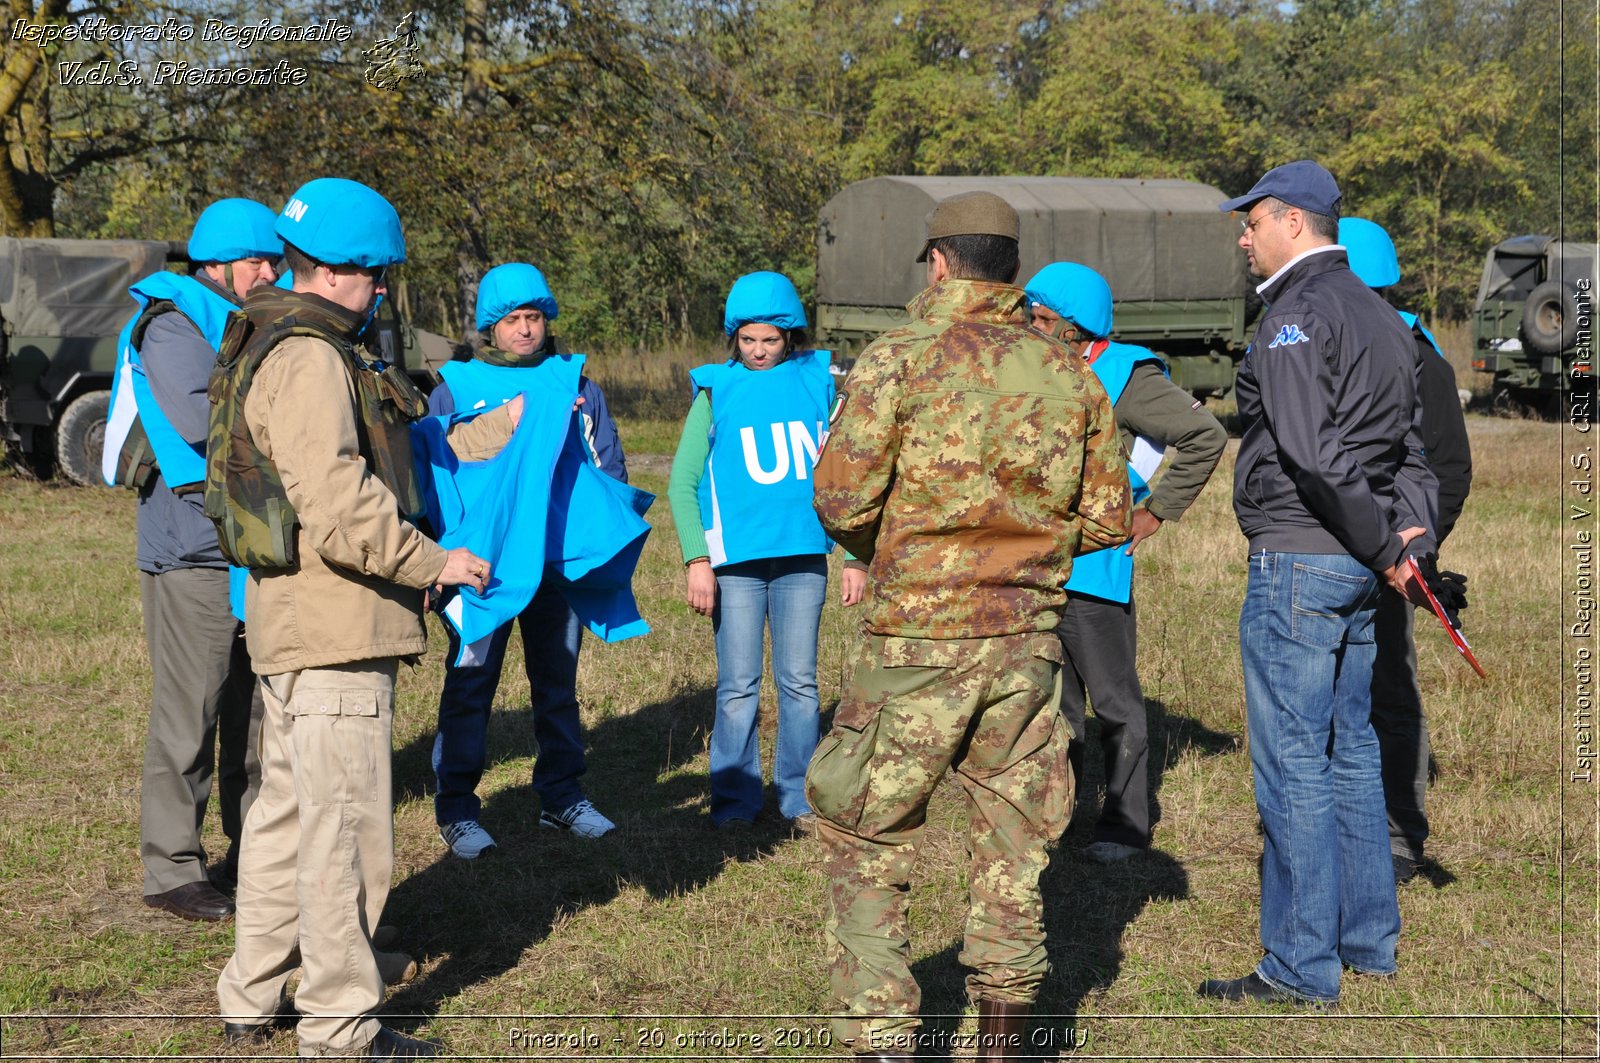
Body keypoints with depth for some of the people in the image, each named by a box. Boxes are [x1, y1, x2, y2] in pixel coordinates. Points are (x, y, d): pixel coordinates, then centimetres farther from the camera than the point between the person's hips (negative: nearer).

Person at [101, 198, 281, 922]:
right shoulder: (173, 325, -9)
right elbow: (199, 417, -23)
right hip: (193, 549, -8)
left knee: (257, 706, 14)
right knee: (189, 714, -5)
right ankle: (172, 870, 2)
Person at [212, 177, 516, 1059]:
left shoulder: (283, 350, 18)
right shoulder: (305, 359, -17)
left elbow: (400, 458, 22)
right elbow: (338, 506, -26)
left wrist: (507, 426, 24)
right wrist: (432, 563, -15)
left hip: (293, 619, 11)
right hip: (334, 625, -11)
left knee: (288, 807, 19)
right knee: (346, 822, -3)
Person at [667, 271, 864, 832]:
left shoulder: (819, 384, 5)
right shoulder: (717, 392, 2)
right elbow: (683, 482, 1)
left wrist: (856, 555, 6)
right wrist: (696, 559, -8)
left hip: (804, 557, 1)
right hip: (736, 560, -1)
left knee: (799, 682, 7)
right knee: (738, 686, 2)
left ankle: (798, 795, 17)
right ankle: (735, 797, 12)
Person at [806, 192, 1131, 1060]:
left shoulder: (898, 360, -9)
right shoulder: (1071, 376, 4)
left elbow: (841, 500, -11)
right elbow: (1107, 520, 7)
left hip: (917, 635, -4)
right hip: (1028, 638, 4)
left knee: (866, 841, 7)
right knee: (1013, 837, 16)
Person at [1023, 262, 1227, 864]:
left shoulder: (1124, 376, -11)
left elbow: (1205, 435, -14)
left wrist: (1159, 511, -11)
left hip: (1094, 566, -8)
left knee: (1114, 701, 1)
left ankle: (1125, 824, 9)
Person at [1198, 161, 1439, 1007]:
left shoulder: (1296, 314, -13)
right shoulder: (1382, 316, 17)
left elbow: (1314, 455, -23)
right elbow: (1411, 450, 14)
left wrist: (1383, 545, -14)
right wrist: (1409, 537, 3)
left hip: (1298, 562, -9)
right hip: (1357, 569, 10)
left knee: (1293, 764, -5)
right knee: (1350, 752, 17)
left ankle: (1300, 967, 0)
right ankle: (1368, 940, 25)